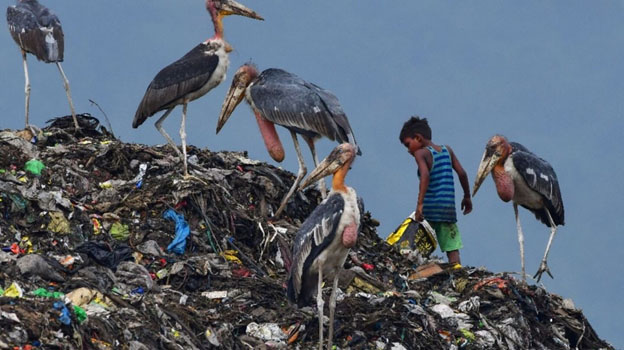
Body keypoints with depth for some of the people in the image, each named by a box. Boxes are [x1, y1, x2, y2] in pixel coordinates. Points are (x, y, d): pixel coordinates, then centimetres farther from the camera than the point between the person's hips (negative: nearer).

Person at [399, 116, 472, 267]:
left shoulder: (421, 153, -4)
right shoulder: (447, 150, 13)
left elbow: (425, 175, -21)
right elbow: (462, 173, 9)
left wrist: (420, 203, -28)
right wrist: (467, 197, 21)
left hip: (430, 208, -5)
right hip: (449, 209, 5)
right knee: (452, 248, 3)